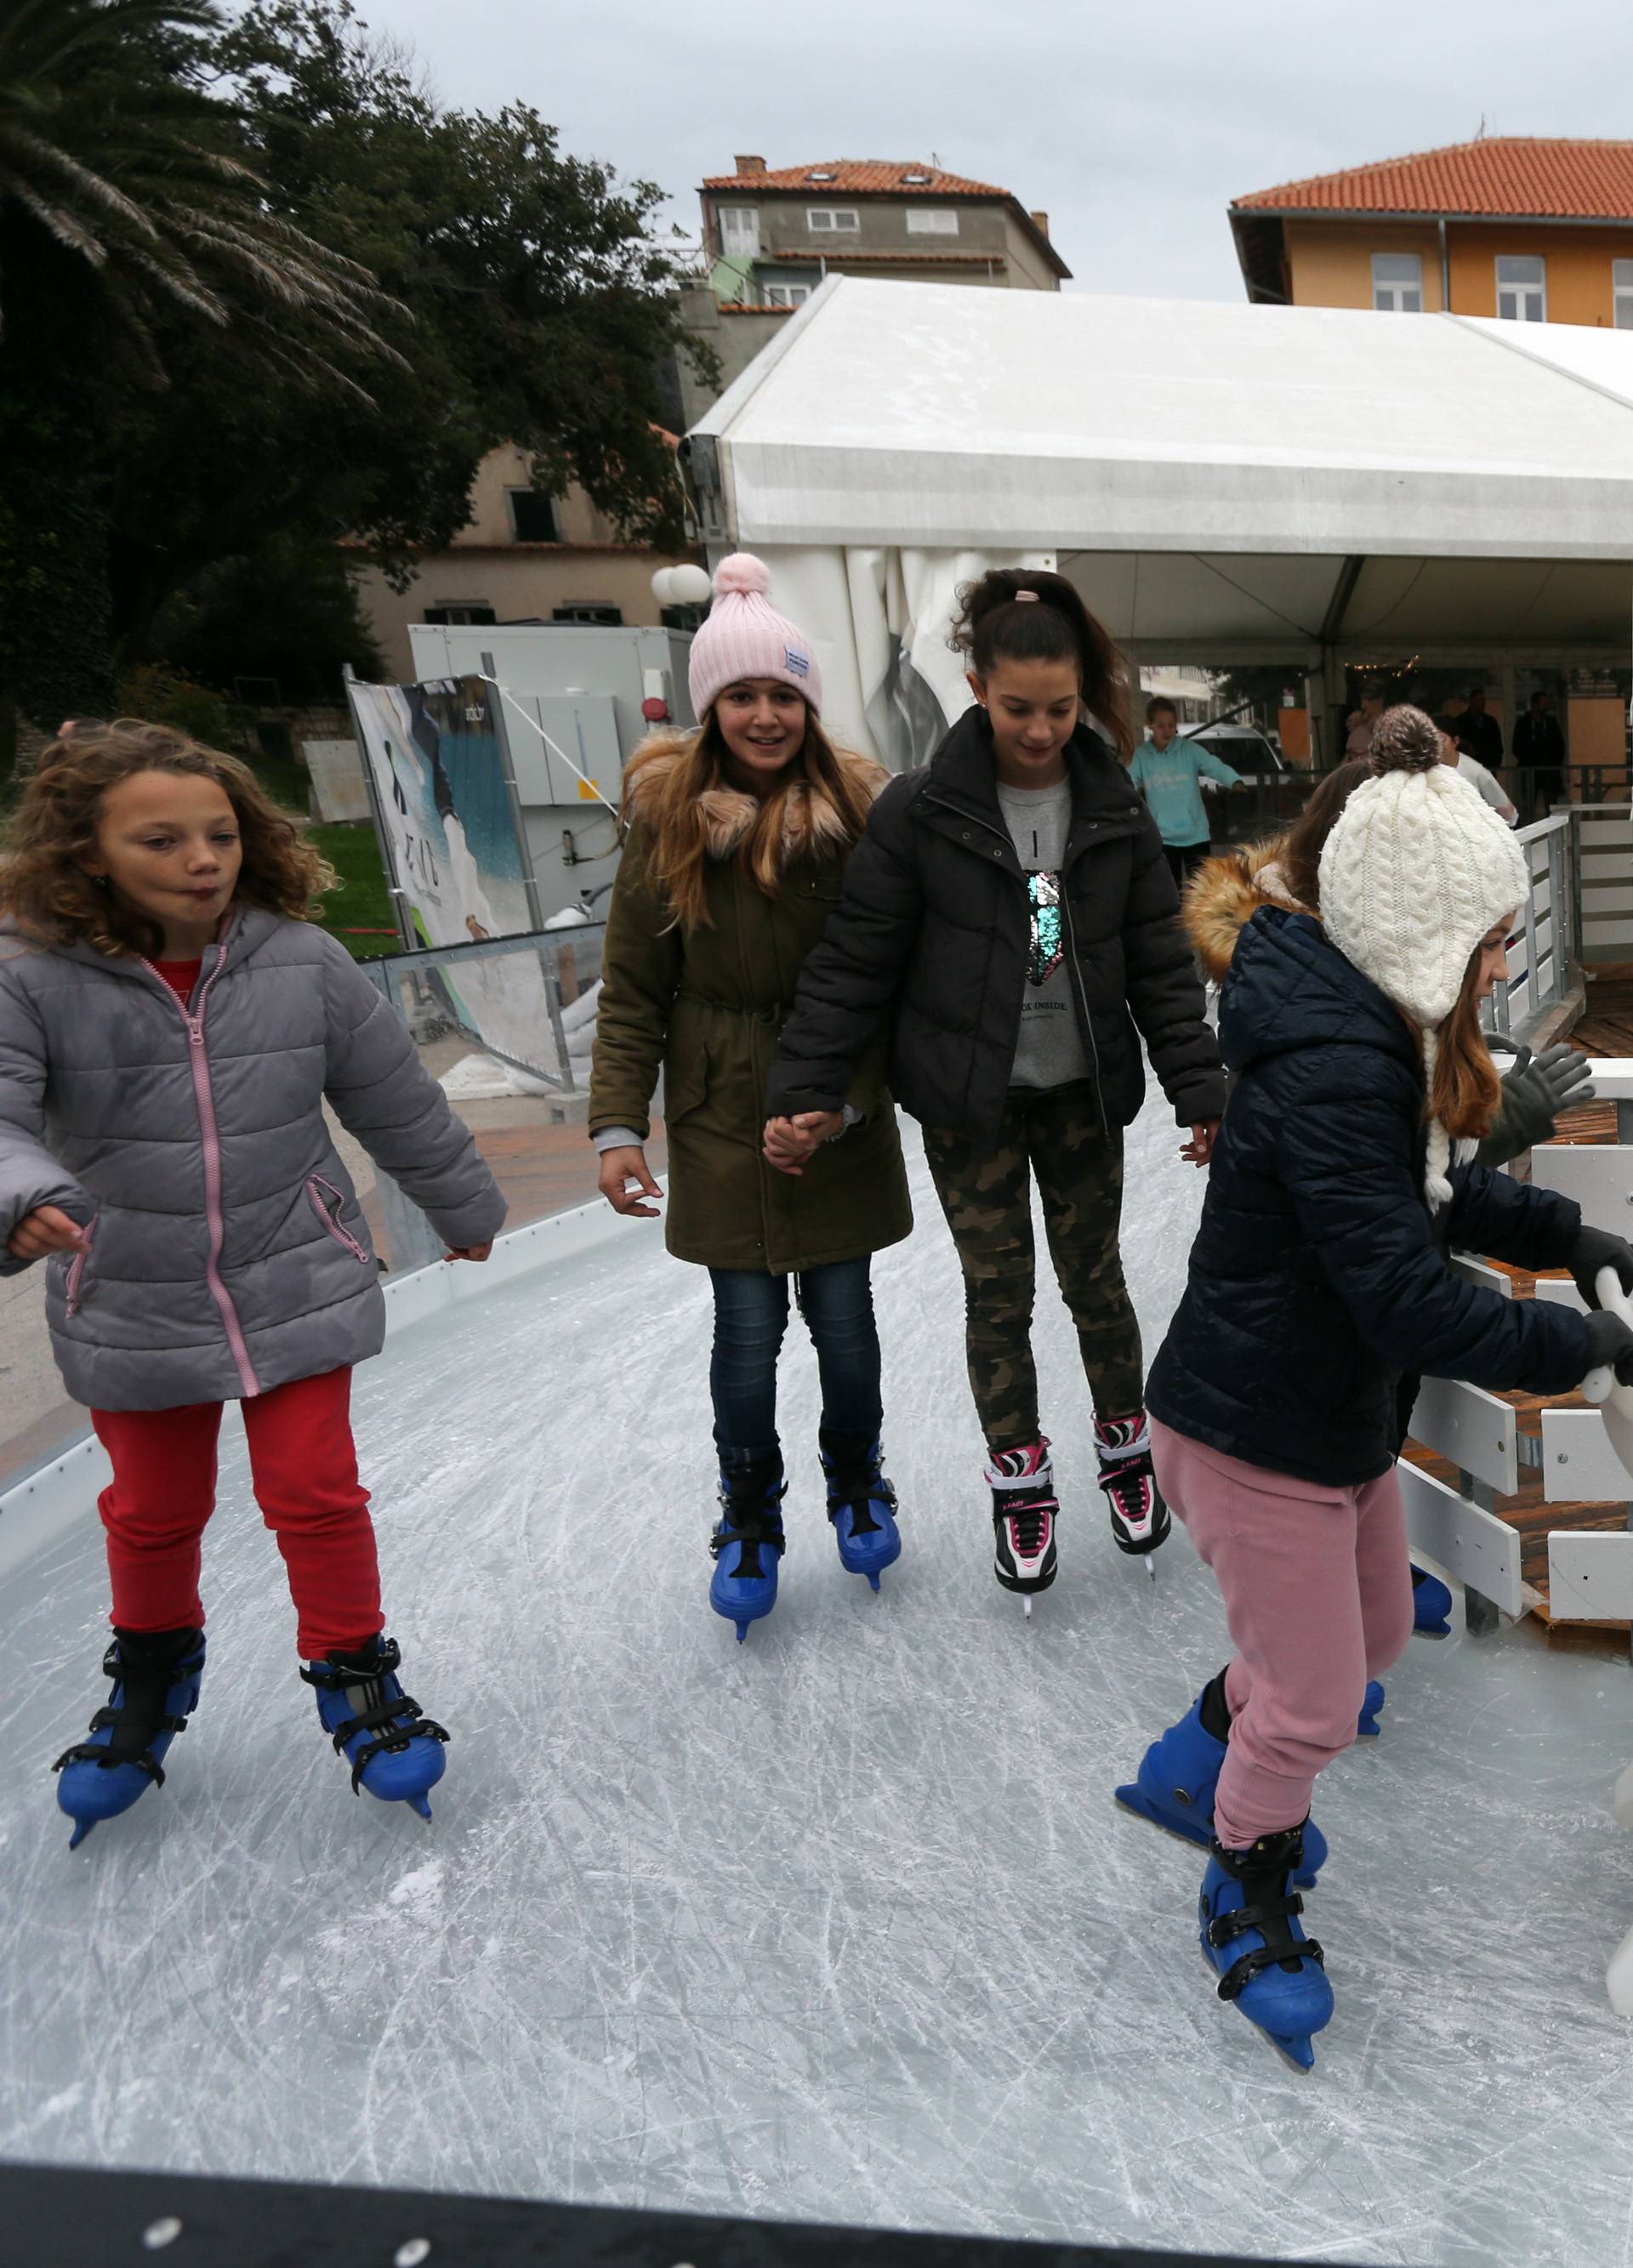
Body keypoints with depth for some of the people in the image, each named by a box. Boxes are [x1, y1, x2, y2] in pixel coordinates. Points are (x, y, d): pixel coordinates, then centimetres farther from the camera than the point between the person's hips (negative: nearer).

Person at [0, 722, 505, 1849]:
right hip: (132, 1311, 1)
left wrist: (466, 1207, 13)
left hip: (300, 1288, 0)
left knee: (315, 1492, 4)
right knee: (154, 1511, 19)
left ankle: (355, 1672, 29)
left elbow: (398, 1100, 1)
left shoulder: (301, 962, -9)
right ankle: (153, 1670, 49)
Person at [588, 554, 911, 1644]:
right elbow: (633, 988, -3)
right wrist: (620, 1124, -8)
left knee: (845, 1317, 9)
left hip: (843, 1111, 1)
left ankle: (858, 1483, 38)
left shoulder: (860, 805, -4)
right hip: (722, 1113, 0)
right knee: (747, 1328, 5)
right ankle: (750, 1516, 29)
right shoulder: (669, 813, -5)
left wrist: (854, 1088, -12)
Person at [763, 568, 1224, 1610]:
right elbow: (855, 962, -8)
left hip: (1082, 1094, 2)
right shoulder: (921, 810, -11)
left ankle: (1128, 1448, 38)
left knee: (1097, 1278, 13)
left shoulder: (1116, 810, -2)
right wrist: (806, 1092, -12)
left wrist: (1202, 1092, -3)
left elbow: (1162, 965, 1)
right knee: (997, 1295, 8)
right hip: (969, 1102, -2)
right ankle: (1021, 1485, 28)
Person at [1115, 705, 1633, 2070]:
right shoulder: (1333, 1073, -31)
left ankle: (1196, 1765, 49)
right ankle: (1251, 1906, 38)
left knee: (1371, 1636, 26)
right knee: (1313, 1706, 9)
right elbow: (1408, 1302, -32)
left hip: (1336, 1412, 10)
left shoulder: (1381, 1037, 2)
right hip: (1253, 1434, -10)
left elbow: (1442, 1191, 15)